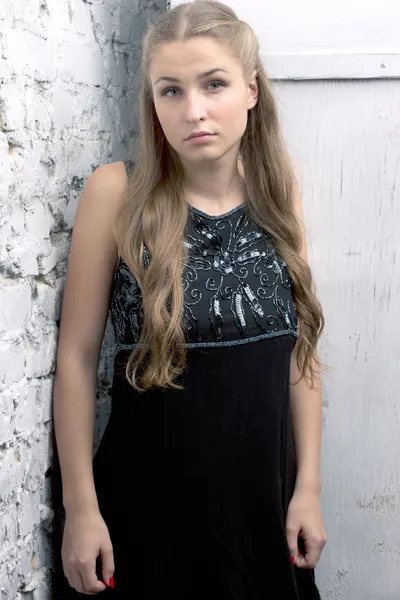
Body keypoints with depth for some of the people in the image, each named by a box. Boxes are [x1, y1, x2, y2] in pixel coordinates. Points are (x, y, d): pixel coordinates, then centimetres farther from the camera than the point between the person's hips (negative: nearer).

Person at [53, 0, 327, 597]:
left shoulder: (278, 194, -1)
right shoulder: (116, 193, -12)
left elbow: (300, 348, 3)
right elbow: (77, 356, -9)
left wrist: (308, 487, 3)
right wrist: (81, 509, -8)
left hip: (264, 499, 4)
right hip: (146, 505, -3)